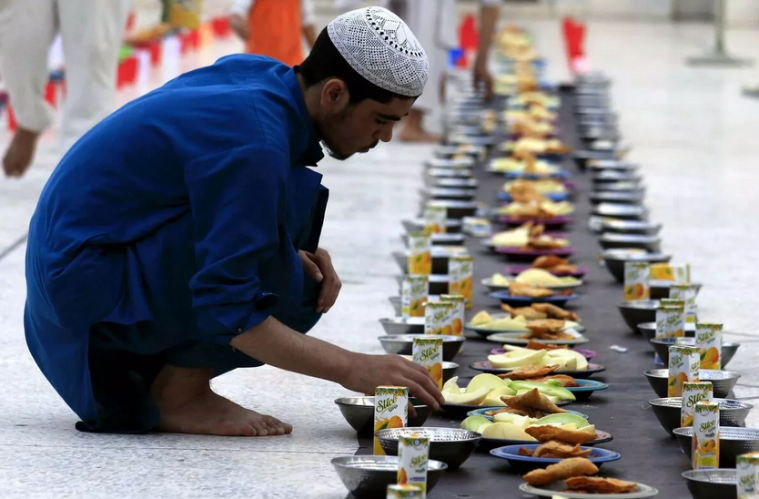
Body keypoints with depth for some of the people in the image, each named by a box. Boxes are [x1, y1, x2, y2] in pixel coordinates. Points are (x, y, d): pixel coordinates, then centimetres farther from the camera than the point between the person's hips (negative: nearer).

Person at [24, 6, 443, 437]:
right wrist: (353, 369, -25)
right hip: (86, 283, -10)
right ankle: (180, 393, -8)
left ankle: (128, 381, 10)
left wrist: (293, 253, -2)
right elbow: (227, 313, -27)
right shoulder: (253, 143, -26)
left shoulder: (260, 74, 1)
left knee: (303, 292, 7)